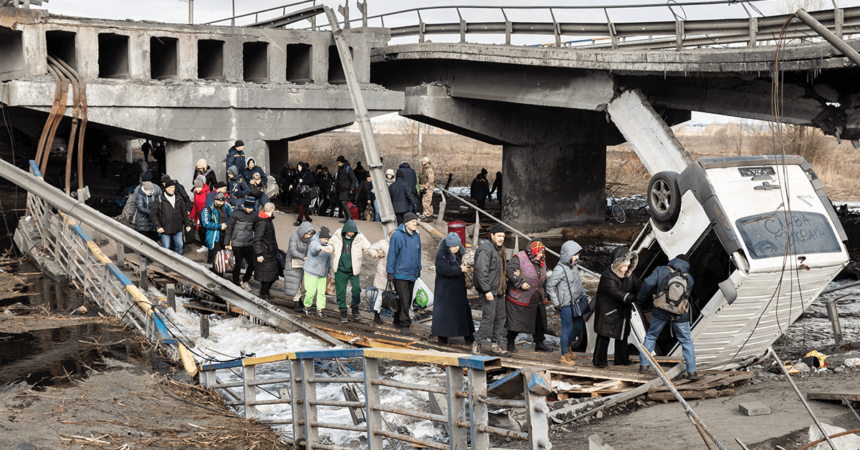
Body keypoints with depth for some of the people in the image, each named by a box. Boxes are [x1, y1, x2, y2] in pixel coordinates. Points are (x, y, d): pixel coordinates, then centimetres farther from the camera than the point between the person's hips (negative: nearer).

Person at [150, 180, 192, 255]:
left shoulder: (178, 199, 6)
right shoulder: (159, 200, -6)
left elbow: (184, 212, 13)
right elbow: (153, 214, -6)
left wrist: (187, 224, 7)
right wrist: (158, 226, -14)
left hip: (177, 229, 4)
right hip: (165, 229, -4)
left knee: (179, 245, 9)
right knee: (166, 247, 1)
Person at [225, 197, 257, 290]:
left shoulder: (253, 215, 4)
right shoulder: (236, 214, -8)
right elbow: (229, 229, -4)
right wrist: (228, 243, -5)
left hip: (249, 244, 4)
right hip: (237, 245, -4)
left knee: (252, 264, 1)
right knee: (238, 265, 4)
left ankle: (245, 281, 23)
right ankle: (236, 284, 21)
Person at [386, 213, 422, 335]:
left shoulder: (416, 236, 8)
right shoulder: (397, 236, -12)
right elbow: (392, 254, -10)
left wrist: (418, 269, 19)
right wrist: (390, 272, -10)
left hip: (412, 274, 7)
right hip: (400, 273, -7)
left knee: (408, 300, 12)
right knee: (404, 300, -9)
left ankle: (398, 320, 26)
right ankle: (404, 326, -5)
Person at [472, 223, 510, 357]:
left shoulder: (500, 249, 16)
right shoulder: (486, 249, -14)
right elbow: (481, 271, -21)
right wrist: (487, 290, -24)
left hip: (498, 290, 9)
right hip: (488, 290, -9)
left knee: (500, 317, 9)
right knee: (489, 317, -10)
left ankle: (496, 346, 16)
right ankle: (476, 343, 3)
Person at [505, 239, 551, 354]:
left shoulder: (542, 262, 13)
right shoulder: (519, 258, -11)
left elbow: (543, 279, 23)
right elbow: (510, 271, -18)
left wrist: (544, 293, 18)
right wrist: (520, 283, -23)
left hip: (536, 298, 6)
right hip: (519, 296, -6)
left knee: (539, 321, 8)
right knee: (515, 321, 1)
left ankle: (539, 343, 20)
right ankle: (511, 343, 15)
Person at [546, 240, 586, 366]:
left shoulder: (574, 266, 6)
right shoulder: (560, 269, -18)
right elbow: (550, 286, -13)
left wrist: (583, 294, 16)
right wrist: (556, 303, -12)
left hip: (576, 302, 8)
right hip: (565, 304, -8)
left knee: (579, 326, 15)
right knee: (567, 329, -2)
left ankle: (566, 346, 35)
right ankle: (564, 355, 10)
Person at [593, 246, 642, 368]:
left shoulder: (628, 274, 1)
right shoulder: (607, 276, -23)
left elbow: (638, 284, 0)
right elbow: (616, 292, -32)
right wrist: (633, 298, -40)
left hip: (622, 310, 8)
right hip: (607, 310, -7)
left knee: (623, 335, 16)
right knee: (604, 336, -2)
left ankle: (622, 359, 29)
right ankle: (599, 360, 10)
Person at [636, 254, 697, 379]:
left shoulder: (661, 271, 1)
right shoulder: (689, 279, 8)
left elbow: (648, 283, -12)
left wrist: (642, 298, 4)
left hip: (661, 312, 0)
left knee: (651, 336, 17)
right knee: (686, 341, 10)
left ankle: (643, 365, 15)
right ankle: (692, 371, 5)